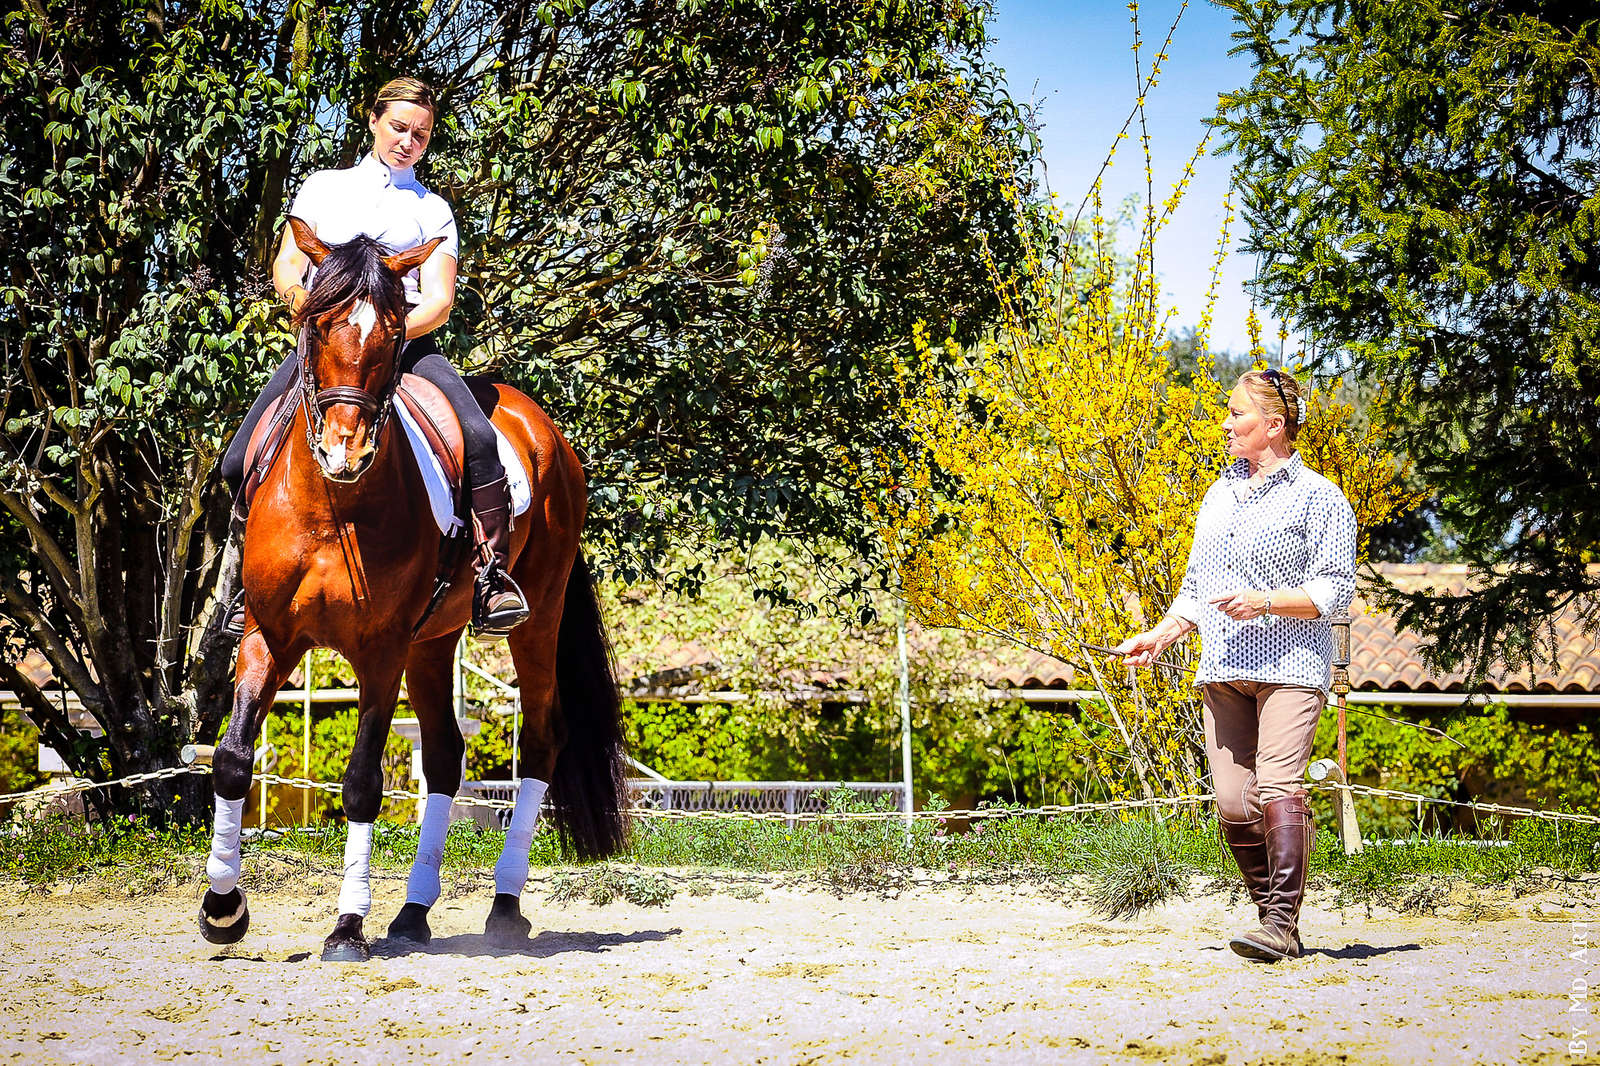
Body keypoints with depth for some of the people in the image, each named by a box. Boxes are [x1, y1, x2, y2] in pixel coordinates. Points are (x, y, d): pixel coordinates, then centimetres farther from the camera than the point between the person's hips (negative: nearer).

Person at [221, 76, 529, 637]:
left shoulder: (433, 210, 17)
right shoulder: (325, 186, 20)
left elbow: (440, 301, 4)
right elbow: (286, 267, 11)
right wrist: (306, 304, -14)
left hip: (405, 338, -1)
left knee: (479, 438, -29)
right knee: (241, 463, -12)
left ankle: (493, 574, -24)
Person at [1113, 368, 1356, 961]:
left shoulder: (1316, 496, 0)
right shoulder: (1220, 495, 20)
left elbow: (1334, 593, -5)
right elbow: (1196, 588, 25)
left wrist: (1264, 602, -17)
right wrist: (1160, 636, 11)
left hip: (1291, 667, -6)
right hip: (1223, 669, 6)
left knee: (1277, 788, -19)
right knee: (1233, 804, -2)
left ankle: (1282, 925, -21)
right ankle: (1273, 920, 9)